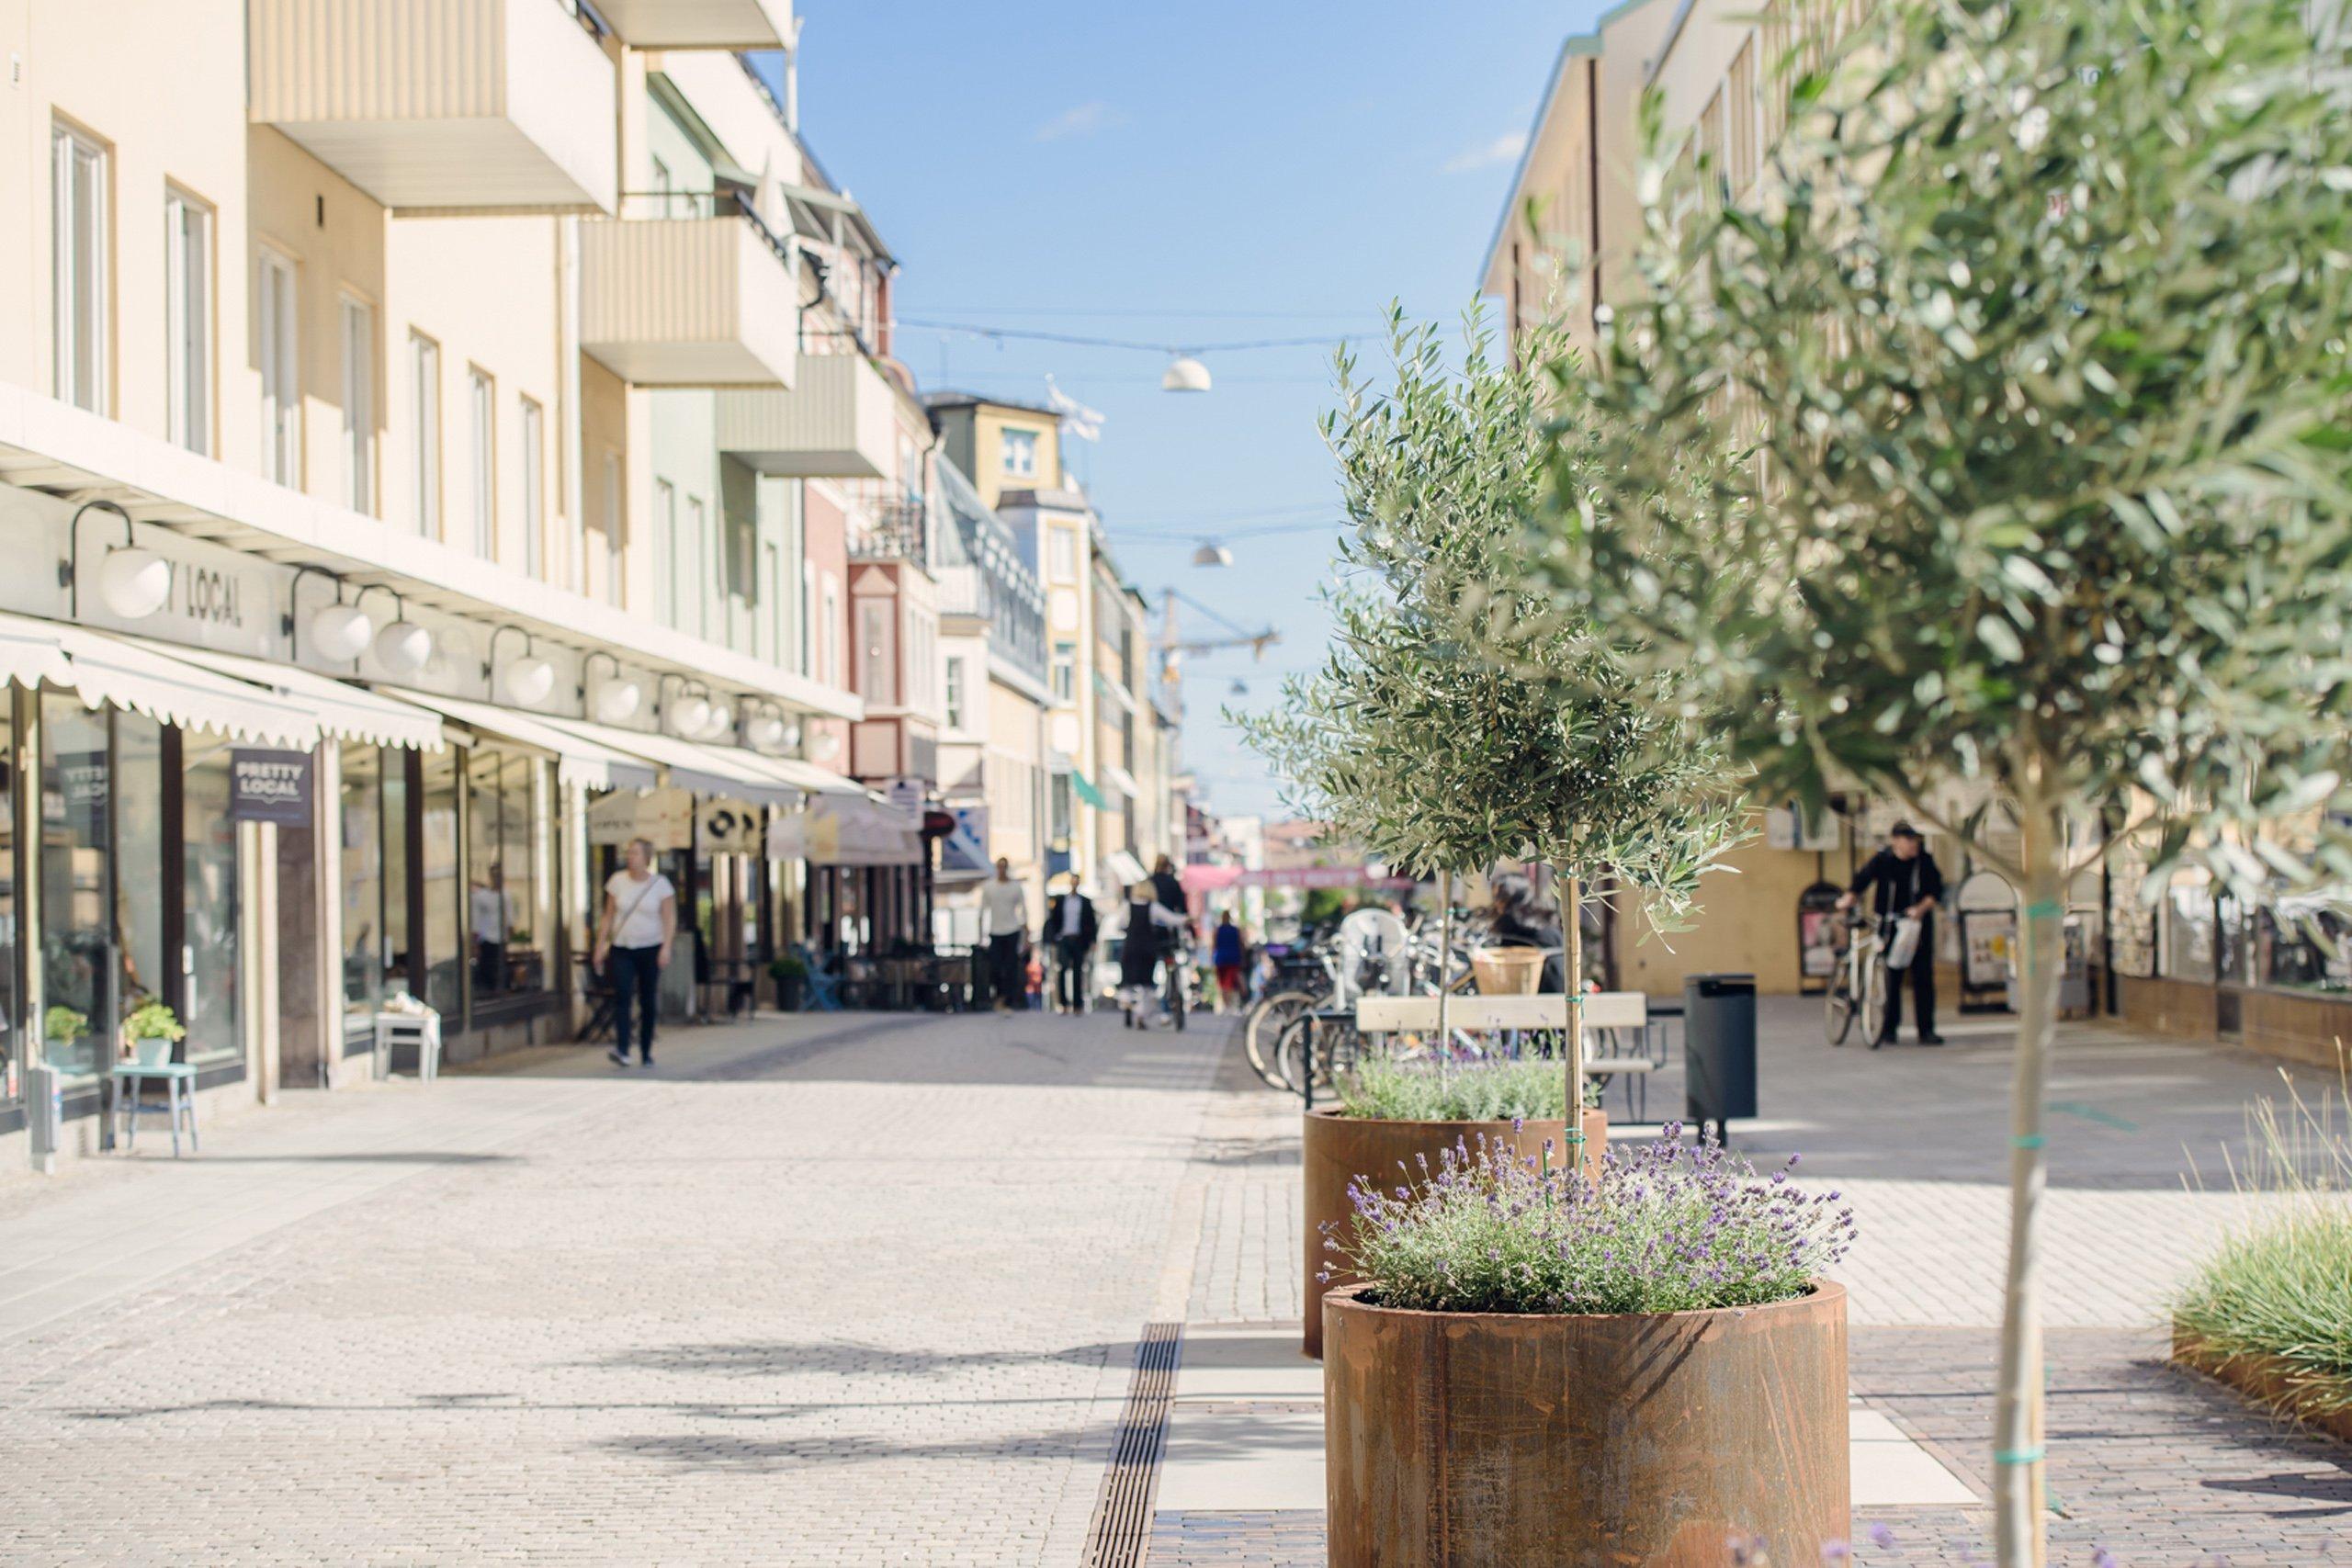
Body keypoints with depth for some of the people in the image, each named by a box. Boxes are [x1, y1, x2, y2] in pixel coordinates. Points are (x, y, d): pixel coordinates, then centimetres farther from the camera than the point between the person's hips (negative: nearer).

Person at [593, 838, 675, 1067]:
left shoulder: (660, 883, -1)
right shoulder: (618, 881, 4)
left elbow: (669, 919, -2)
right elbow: (608, 917, 9)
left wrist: (666, 948, -13)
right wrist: (600, 945, 4)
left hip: (650, 949, 0)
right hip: (621, 948, 0)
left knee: (648, 1002, 4)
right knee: (622, 996, -17)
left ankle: (646, 1052, 14)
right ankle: (622, 1050, -25)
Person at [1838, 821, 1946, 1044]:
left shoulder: (1925, 861, 0)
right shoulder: (1882, 860, -3)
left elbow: (1936, 890, -3)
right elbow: (1861, 880, -4)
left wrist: (1922, 908, -19)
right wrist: (1848, 899, -22)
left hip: (1919, 924, 1)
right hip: (1889, 924, -1)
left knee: (1923, 976, -1)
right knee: (1891, 977, 0)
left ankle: (1926, 1030, 3)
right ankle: (1889, 1028, 11)